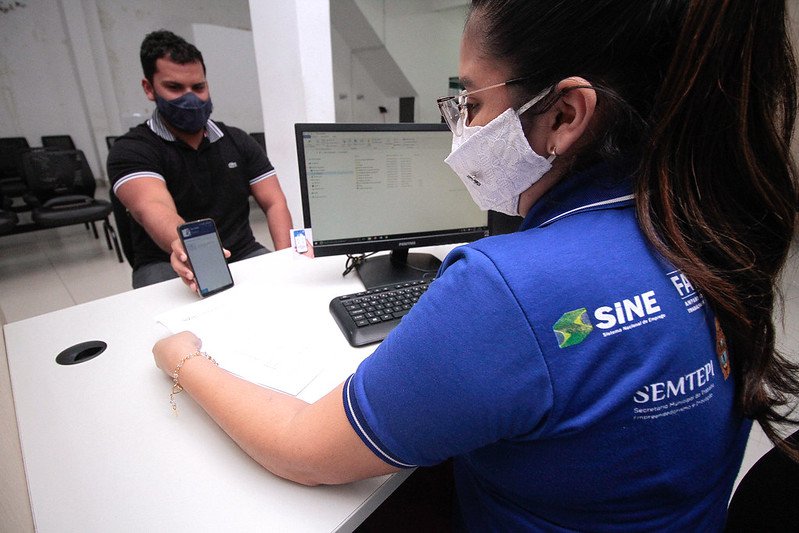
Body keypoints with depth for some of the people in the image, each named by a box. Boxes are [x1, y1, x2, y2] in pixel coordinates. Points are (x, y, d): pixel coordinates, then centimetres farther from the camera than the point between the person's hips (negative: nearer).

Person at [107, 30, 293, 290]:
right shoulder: (131, 150, -3)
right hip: (168, 265, -3)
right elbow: (152, 208, -25)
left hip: (242, 255, 4)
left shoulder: (238, 141, 11)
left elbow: (274, 203, 3)